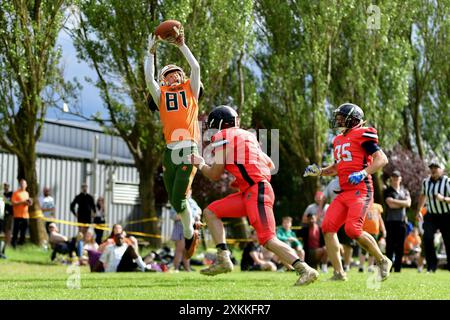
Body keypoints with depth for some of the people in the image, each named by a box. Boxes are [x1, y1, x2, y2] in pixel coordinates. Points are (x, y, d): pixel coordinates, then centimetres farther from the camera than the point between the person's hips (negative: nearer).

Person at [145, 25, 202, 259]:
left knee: (179, 198, -8)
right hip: (170, 150, 3)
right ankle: (191, 227, 31)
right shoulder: (161, 94, 15)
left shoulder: (190, 90, 14)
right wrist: (151, 52, 3)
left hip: (190, 149, -3)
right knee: (174, 199, 6)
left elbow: (195, 67, 4)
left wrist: (182, 46, 10)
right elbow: (149, 78, 2)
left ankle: (189, 234, 12)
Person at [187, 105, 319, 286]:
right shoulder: (246, 135, 22)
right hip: (248, 193, 9)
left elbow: (215, 174, 0)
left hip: (257, 191, -9)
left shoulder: (221, 137, -2)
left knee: (268, 240, -15)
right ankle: (223, 260, 5)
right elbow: (270, 165, 22)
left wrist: (199, 164, 18)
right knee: (210, 212, 12)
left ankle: (305, 270, -19)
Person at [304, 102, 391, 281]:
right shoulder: (339, 140, 20)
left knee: (353, 229, -21)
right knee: (328, 228, -4)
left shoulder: (362, 134, -5)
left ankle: (383, 262, -1)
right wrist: (319, 171, 17)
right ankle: (339, 273, 0)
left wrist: (363, 173, -24)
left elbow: (382, 159, -12)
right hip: (344, 193, 9)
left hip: (360, 190, -9)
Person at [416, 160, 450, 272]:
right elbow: (423, 195, 22)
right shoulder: (426, 182, 3)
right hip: (431, 215, 4)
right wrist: (418, 211, 24)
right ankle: (431, 265, -11)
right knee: (427, 237, -17)